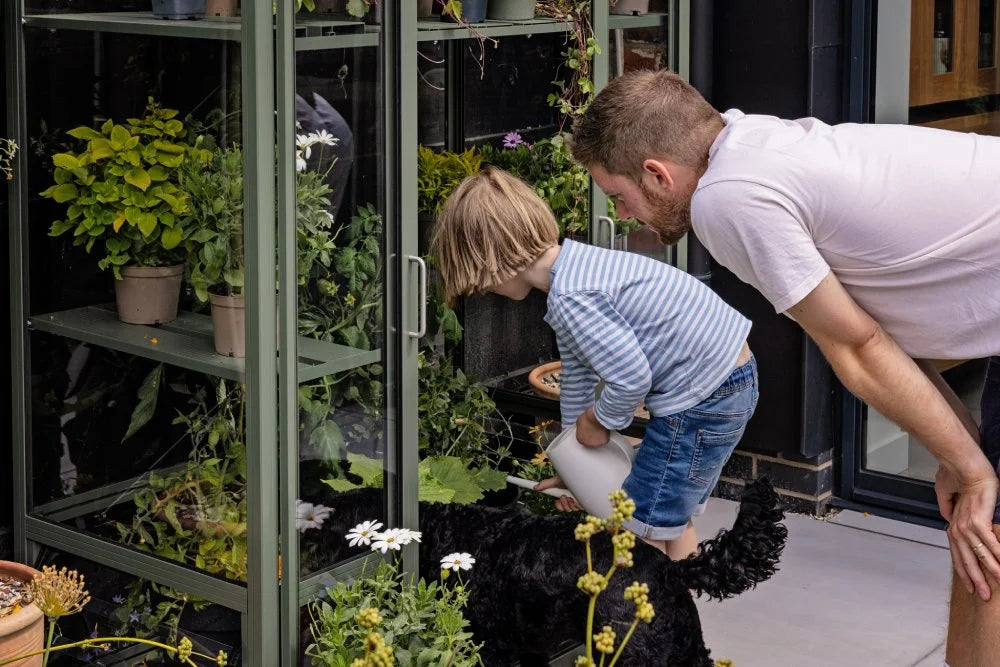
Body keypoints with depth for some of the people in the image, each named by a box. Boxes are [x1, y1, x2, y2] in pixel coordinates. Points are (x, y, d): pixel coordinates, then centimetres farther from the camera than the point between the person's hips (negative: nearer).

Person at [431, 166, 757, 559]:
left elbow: (632, 377, -28)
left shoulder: (570, 298, -24)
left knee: (641, 531, -1)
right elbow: (577, 375, 20)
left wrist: (599, 422, -7)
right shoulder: (576, 266, 10)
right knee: (672, 520, 22)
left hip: (700, 400, -10)